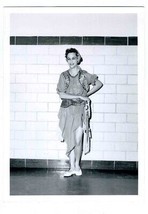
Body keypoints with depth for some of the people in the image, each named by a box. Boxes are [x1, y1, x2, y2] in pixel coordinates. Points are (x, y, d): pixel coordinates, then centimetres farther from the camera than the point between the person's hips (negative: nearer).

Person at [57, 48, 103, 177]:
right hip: (67, 110, 1)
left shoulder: (84, 74, 2)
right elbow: (61, 94, -6)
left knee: (78, 140, -4)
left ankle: (77, 165, 17)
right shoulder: (64, 75, 4)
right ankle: (72, 168, 15)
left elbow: (99, 84, 13)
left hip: (80, 110, -1)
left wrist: (87, 94, 4)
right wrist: (79, 96, -12)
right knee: (70, 141, 5)